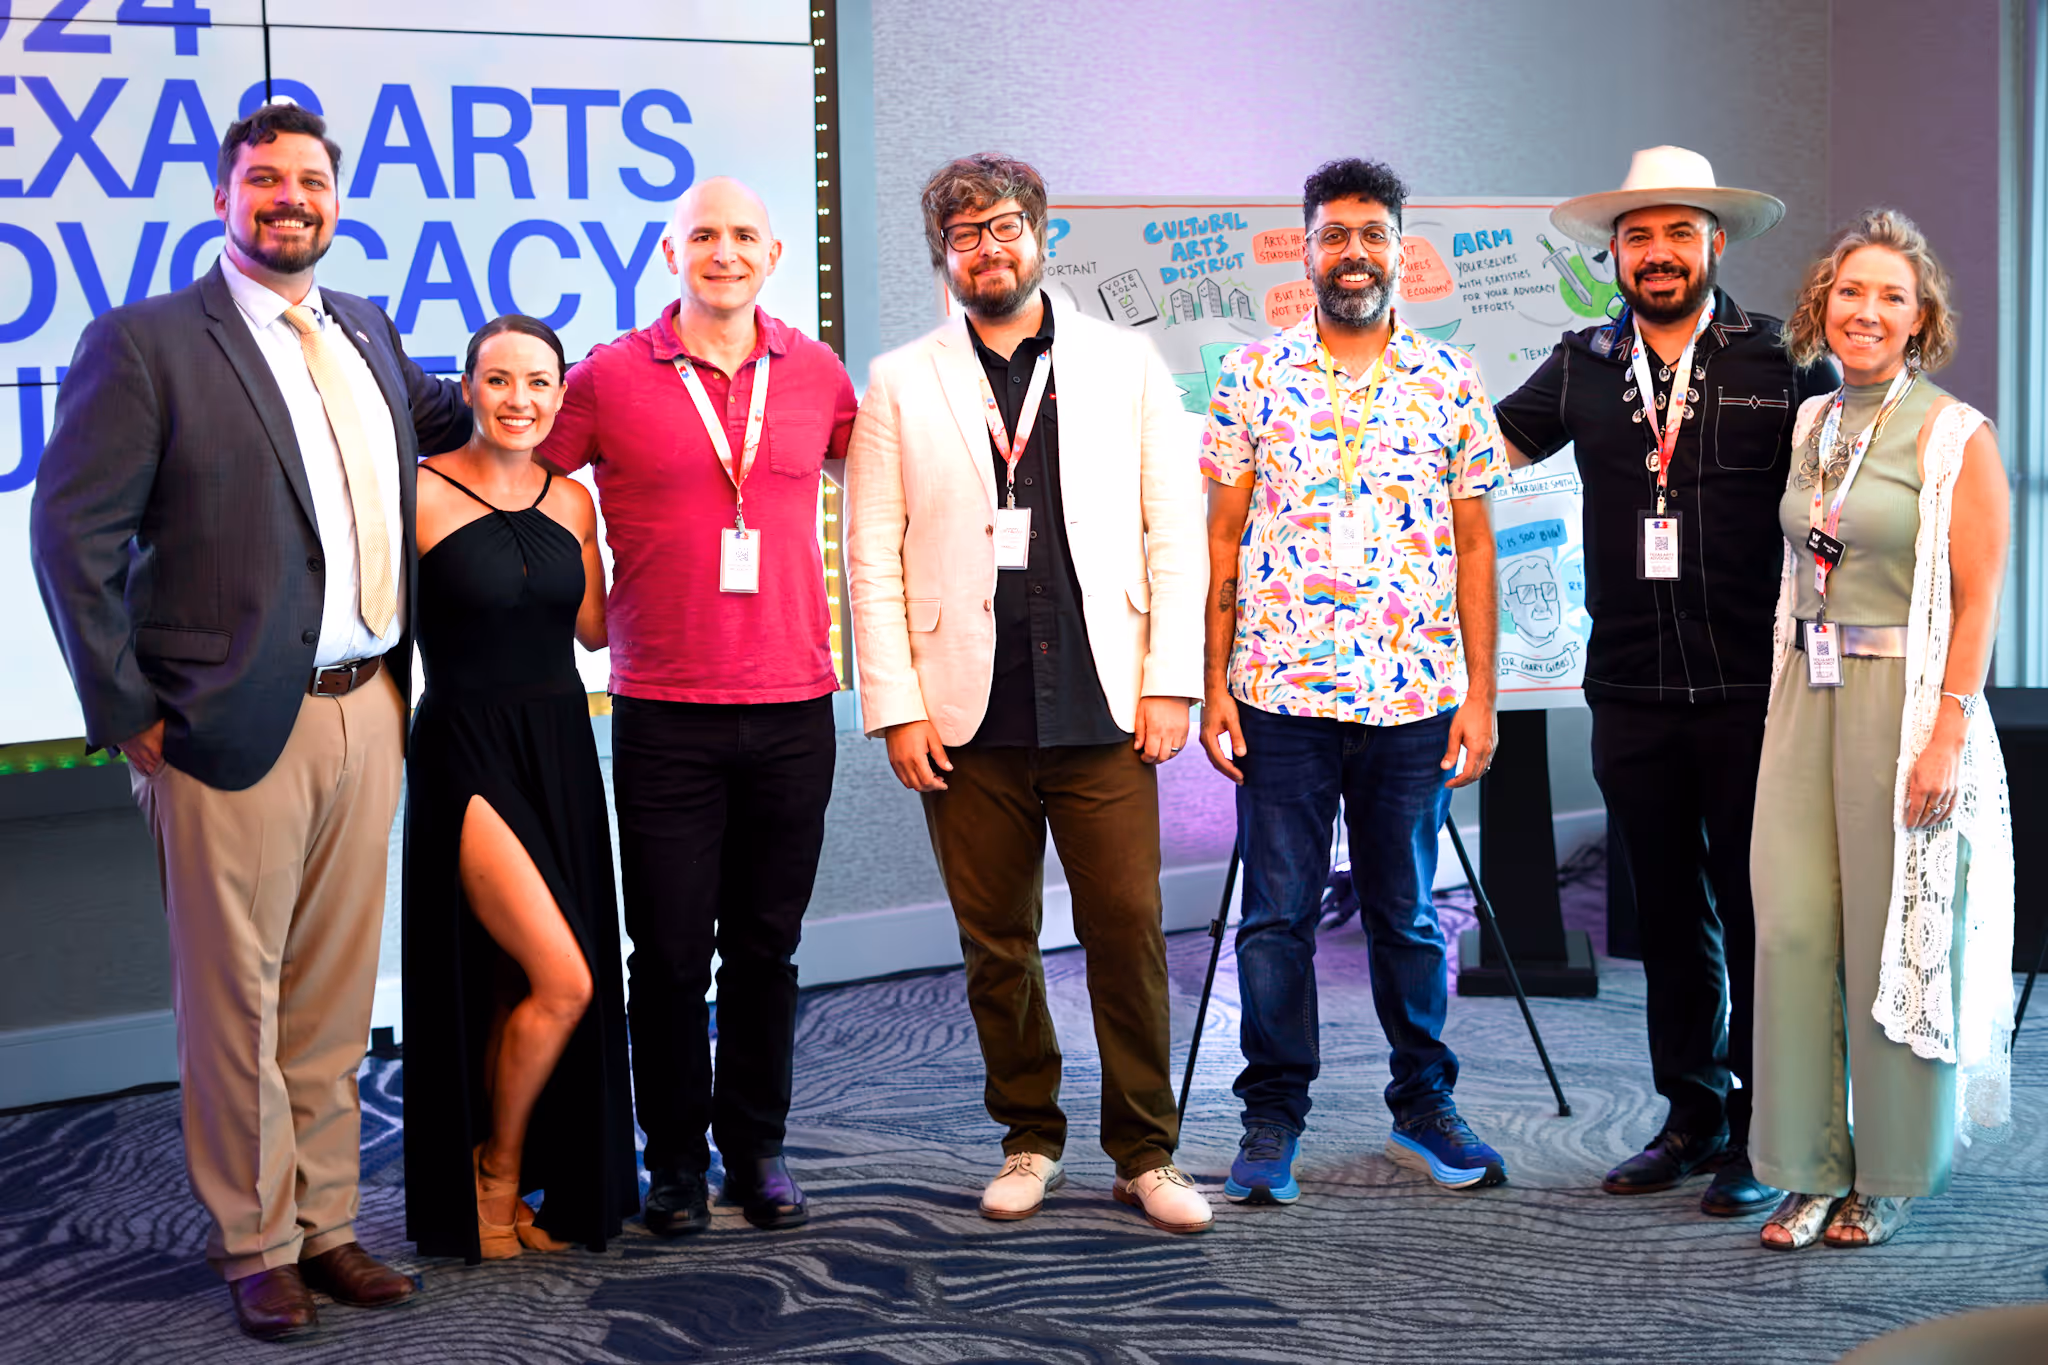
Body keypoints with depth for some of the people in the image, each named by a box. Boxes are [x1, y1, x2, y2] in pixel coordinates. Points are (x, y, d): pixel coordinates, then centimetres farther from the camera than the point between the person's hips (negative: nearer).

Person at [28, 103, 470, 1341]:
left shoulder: (369, 334, 13)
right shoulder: (147, 342, -6)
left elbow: (434, 416, 34)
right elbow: (73, 532, -7)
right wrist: (127, 714, -9)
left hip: (368, 713, 6)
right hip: (237, 727, -5)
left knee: (334, 996, 13)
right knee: (237, 1001, 4)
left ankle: (326, 1223, 26)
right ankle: (256, 1246, 18)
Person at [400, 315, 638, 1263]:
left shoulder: (571, 502, 8)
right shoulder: (421, 494, -9)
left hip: (559, 751, 6)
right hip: (466, 751, -6)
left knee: (520, 985, 10)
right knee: (561, 979, -13)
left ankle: (529, 1185, 25)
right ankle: (493, 1175, 10)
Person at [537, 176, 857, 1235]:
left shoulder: (815, 373, 7)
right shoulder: (607, 379, -1)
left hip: (791, 708, 2)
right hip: (663, 715, -2)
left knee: (766, 945, 10)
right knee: (670, 950, 3)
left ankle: (757, 1149, 23)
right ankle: (674, 1159, 17)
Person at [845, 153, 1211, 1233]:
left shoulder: (1126, 365, 9)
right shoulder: (901, 384, 8)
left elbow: (1175, 535, 6)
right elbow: (873, 561, 5)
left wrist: (1169, 684, -2)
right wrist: (896, 707, -2)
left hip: (1103, 708, 0)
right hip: (969, 718, 1)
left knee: (1128, 932, -2)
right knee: (996, 942, 6)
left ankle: (1146, 1154, 11)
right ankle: (1030, 1140, 22)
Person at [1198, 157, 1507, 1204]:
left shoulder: (1449, 383, 6)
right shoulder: (1253, 376, 4)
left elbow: (1474, 545, 7)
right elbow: (1222, 538, 4)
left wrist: (1479, 695, 1)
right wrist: (1213, 684, -1)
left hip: (1414, 697, 1)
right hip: (1279, 693, 0)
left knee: (1407, 914, 10)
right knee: (1276, 913, 3)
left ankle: (1425, 1106, 25)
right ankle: (1273, 1119, 15)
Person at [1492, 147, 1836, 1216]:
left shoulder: (1781, 363, 0)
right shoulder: (1584, 366, 10)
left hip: (1751, 689, -3)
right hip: (1633, 692, 4)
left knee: (1757, 913, 0)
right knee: (1669, 911, 11)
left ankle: (1761, 1135, 10)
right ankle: (1692, 1116, 23)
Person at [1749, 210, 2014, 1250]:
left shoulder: (1954, 438, -6)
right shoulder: (1811, 428, 12)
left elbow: (1978, 598, -10)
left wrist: (1948, 733, -17)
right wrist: (1787, 706, 12)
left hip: (1906, 701, -5)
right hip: (1806, 695, 5)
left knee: (1895, 934, 1)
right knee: (1791, 926, 0)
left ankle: (1891, 1175, 14)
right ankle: (1811, 1171, 10)